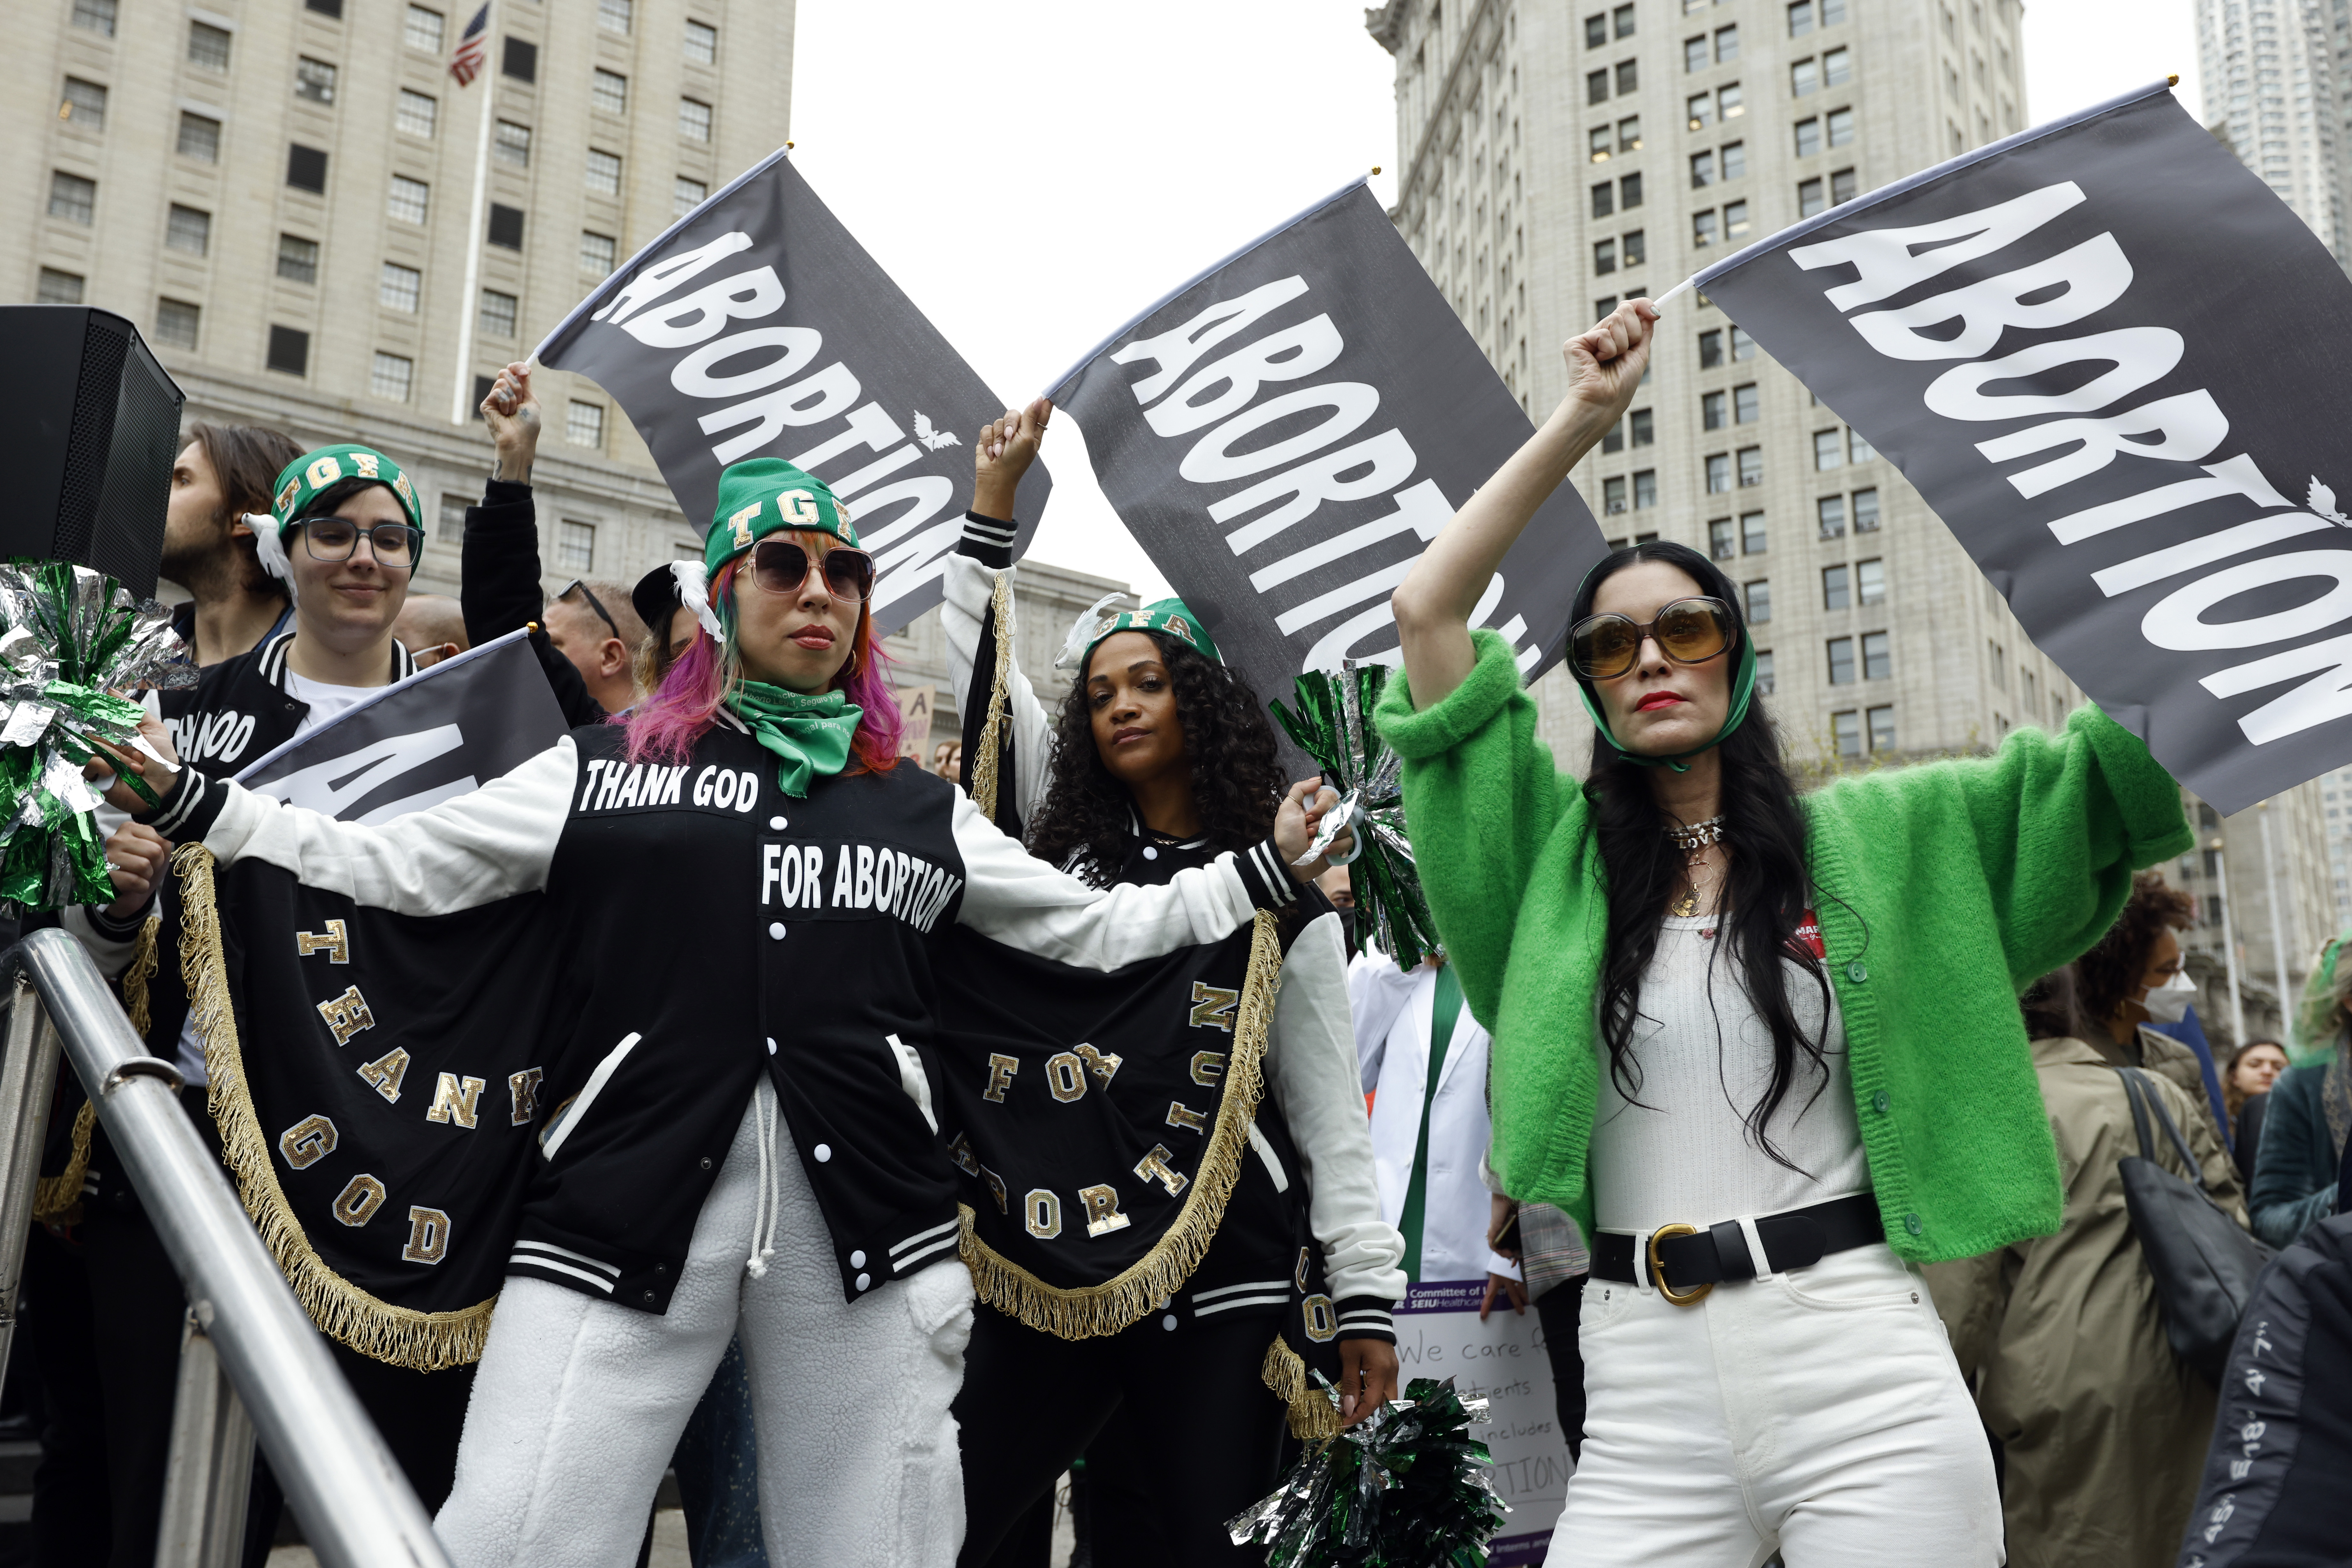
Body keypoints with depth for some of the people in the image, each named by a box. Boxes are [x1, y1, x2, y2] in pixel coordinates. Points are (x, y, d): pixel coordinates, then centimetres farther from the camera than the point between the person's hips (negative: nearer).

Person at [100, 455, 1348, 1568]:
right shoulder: (607, 767, 13)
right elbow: (399, 867, 13)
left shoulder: (922, 806, 19)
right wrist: (189, 803, 7)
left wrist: (1265, 871, 17)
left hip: (867, 1208, 2)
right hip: (626, 1201, -1)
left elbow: (1091, 927, 21)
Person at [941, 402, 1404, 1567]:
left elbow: (1328, 1104, 3)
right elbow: (974, 665, 9)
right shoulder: (1062, 846, 10)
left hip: (1224, 1270, -1)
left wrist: (1364, 1295, -1)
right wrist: (995, 495, 7)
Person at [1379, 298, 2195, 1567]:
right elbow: (1426, 609, 3)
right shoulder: (1557, 850, 8)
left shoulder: (1877, 836, 8)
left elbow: (2131, 757, 7)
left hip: (1869, 1382, 0)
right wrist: (1581, 419, 6)